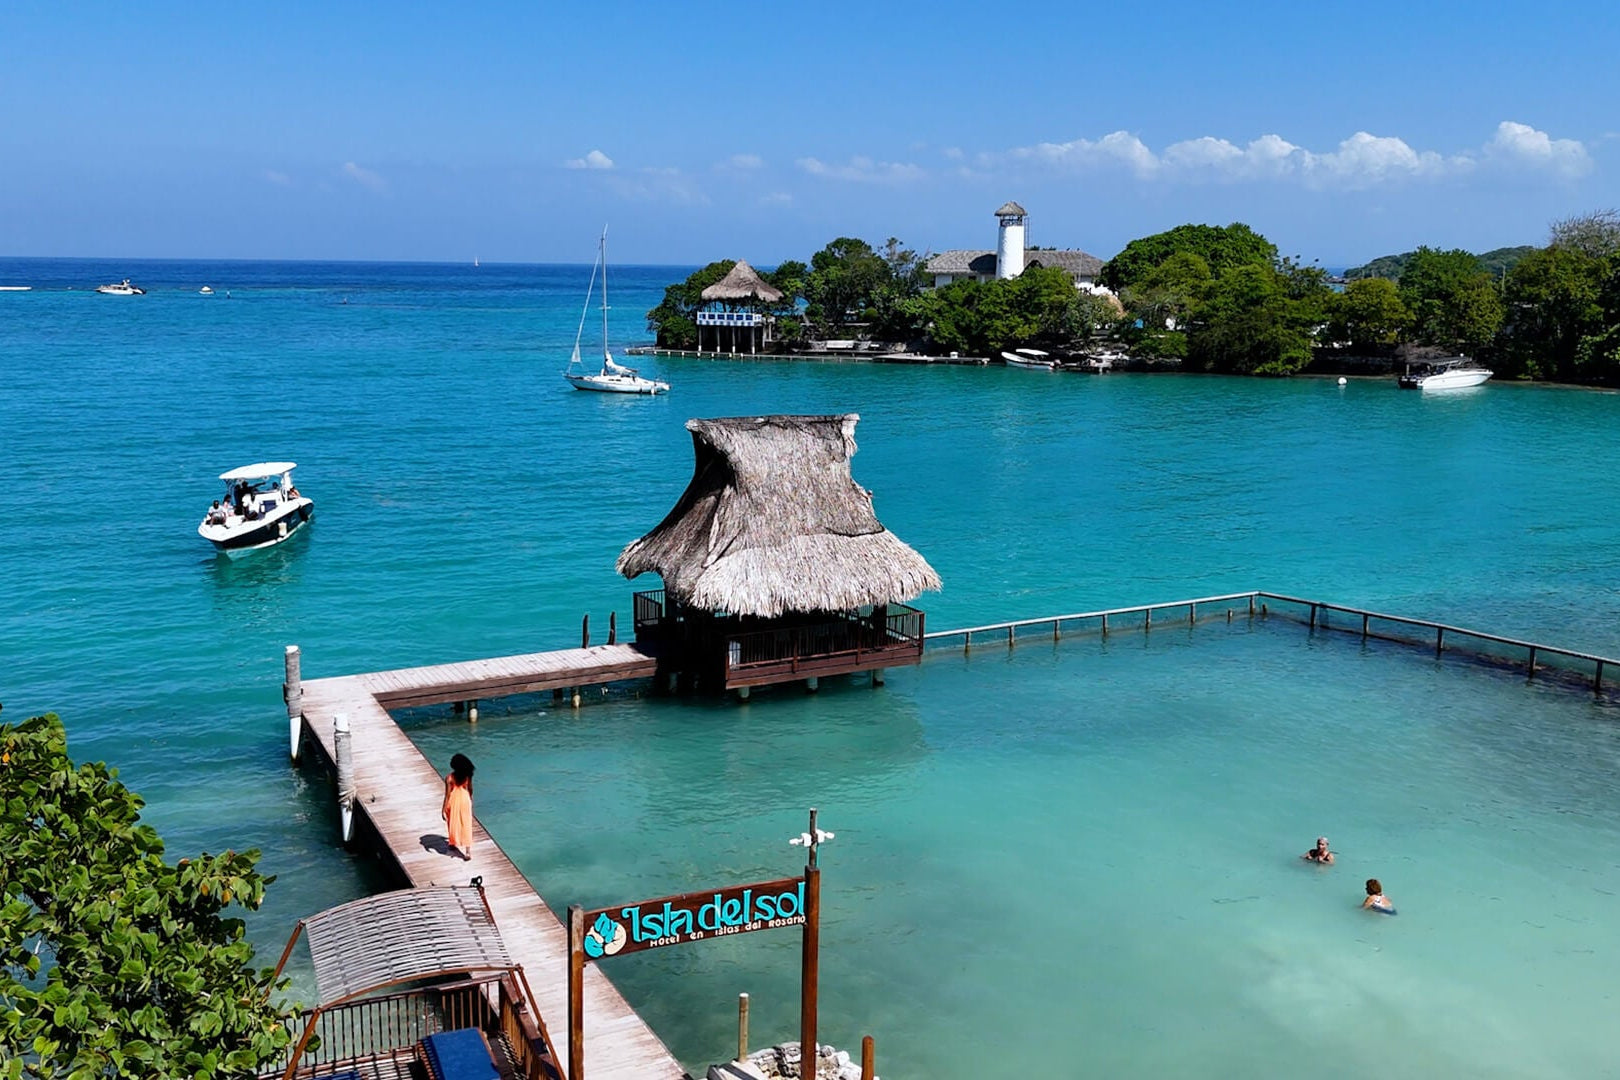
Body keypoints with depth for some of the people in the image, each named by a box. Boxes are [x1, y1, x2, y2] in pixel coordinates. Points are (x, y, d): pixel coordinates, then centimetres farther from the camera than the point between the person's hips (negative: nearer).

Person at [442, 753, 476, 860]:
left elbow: (447, 795, -17)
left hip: (454, 802, -3)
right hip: (465, 800, 3)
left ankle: (454, 844, 42)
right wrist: (471, 801, 21)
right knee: (466, 825, 8)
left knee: (453, 824, 21)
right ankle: (468, 851, 6)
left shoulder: (449, 778, -21)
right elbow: (470, 790, 3)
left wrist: (444, 809, -9)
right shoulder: (467, 776, -10)